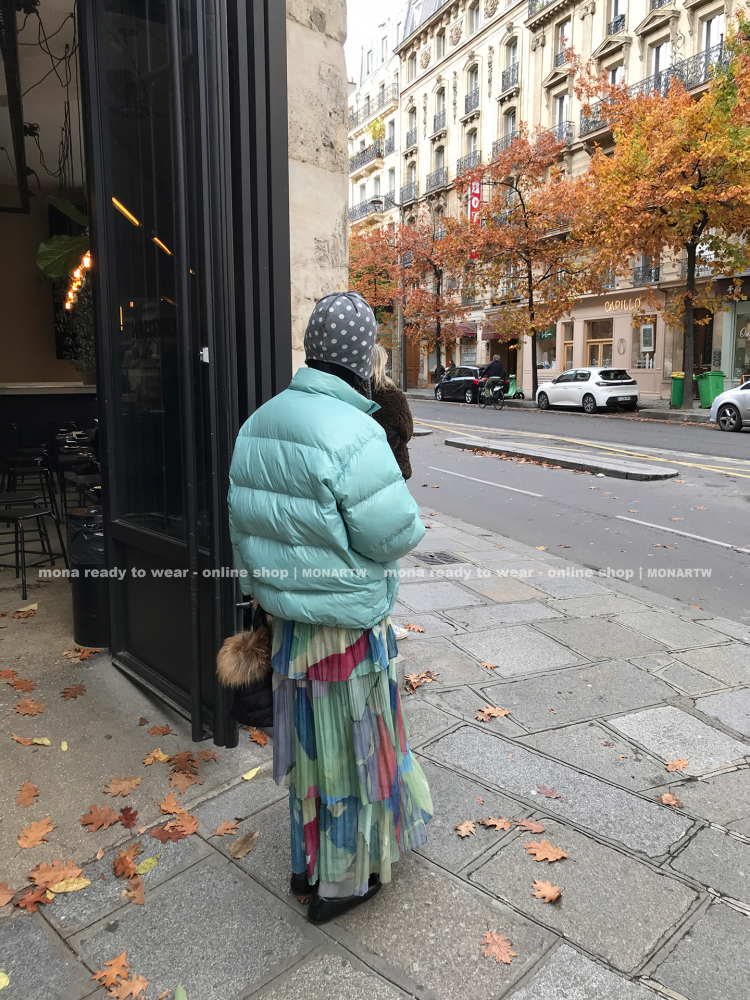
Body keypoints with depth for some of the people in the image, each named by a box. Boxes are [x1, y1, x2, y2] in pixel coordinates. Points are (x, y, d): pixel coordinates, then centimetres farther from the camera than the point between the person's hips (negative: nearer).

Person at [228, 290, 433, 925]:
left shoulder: (261, 424, 1)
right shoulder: (352, 432, -25)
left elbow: (245, 520, 8)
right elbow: (394, 536, -21)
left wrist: (263, 587, 19)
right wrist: (405, 508, 1)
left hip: (287, 619, 7)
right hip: (348, 627, -7)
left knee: (310, 743, 24)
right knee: (351, 748, 13)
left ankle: (308, 860, 45)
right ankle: (341, 881, 34)